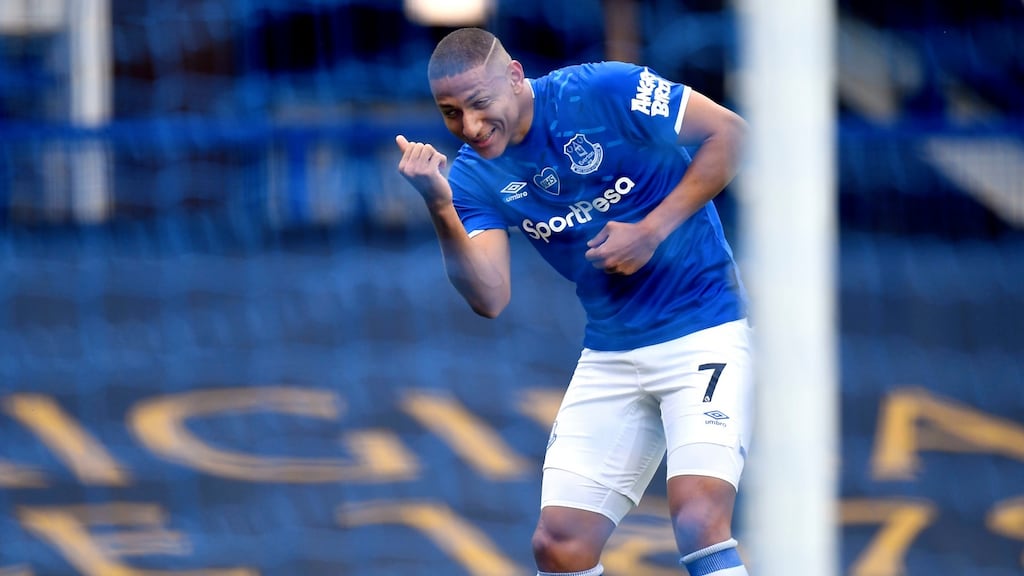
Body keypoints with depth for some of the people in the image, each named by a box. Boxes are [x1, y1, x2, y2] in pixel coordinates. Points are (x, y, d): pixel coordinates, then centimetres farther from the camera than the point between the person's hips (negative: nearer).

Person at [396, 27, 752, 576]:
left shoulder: (602, 92, -14)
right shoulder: (473, 176, -1)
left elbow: (729, 132, -8)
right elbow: (490, 299, -11)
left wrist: (653, 231, -14)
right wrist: (441, 209, -26)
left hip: (702, 322, -5)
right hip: (609, 352, 5)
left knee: (697, 518, -24)